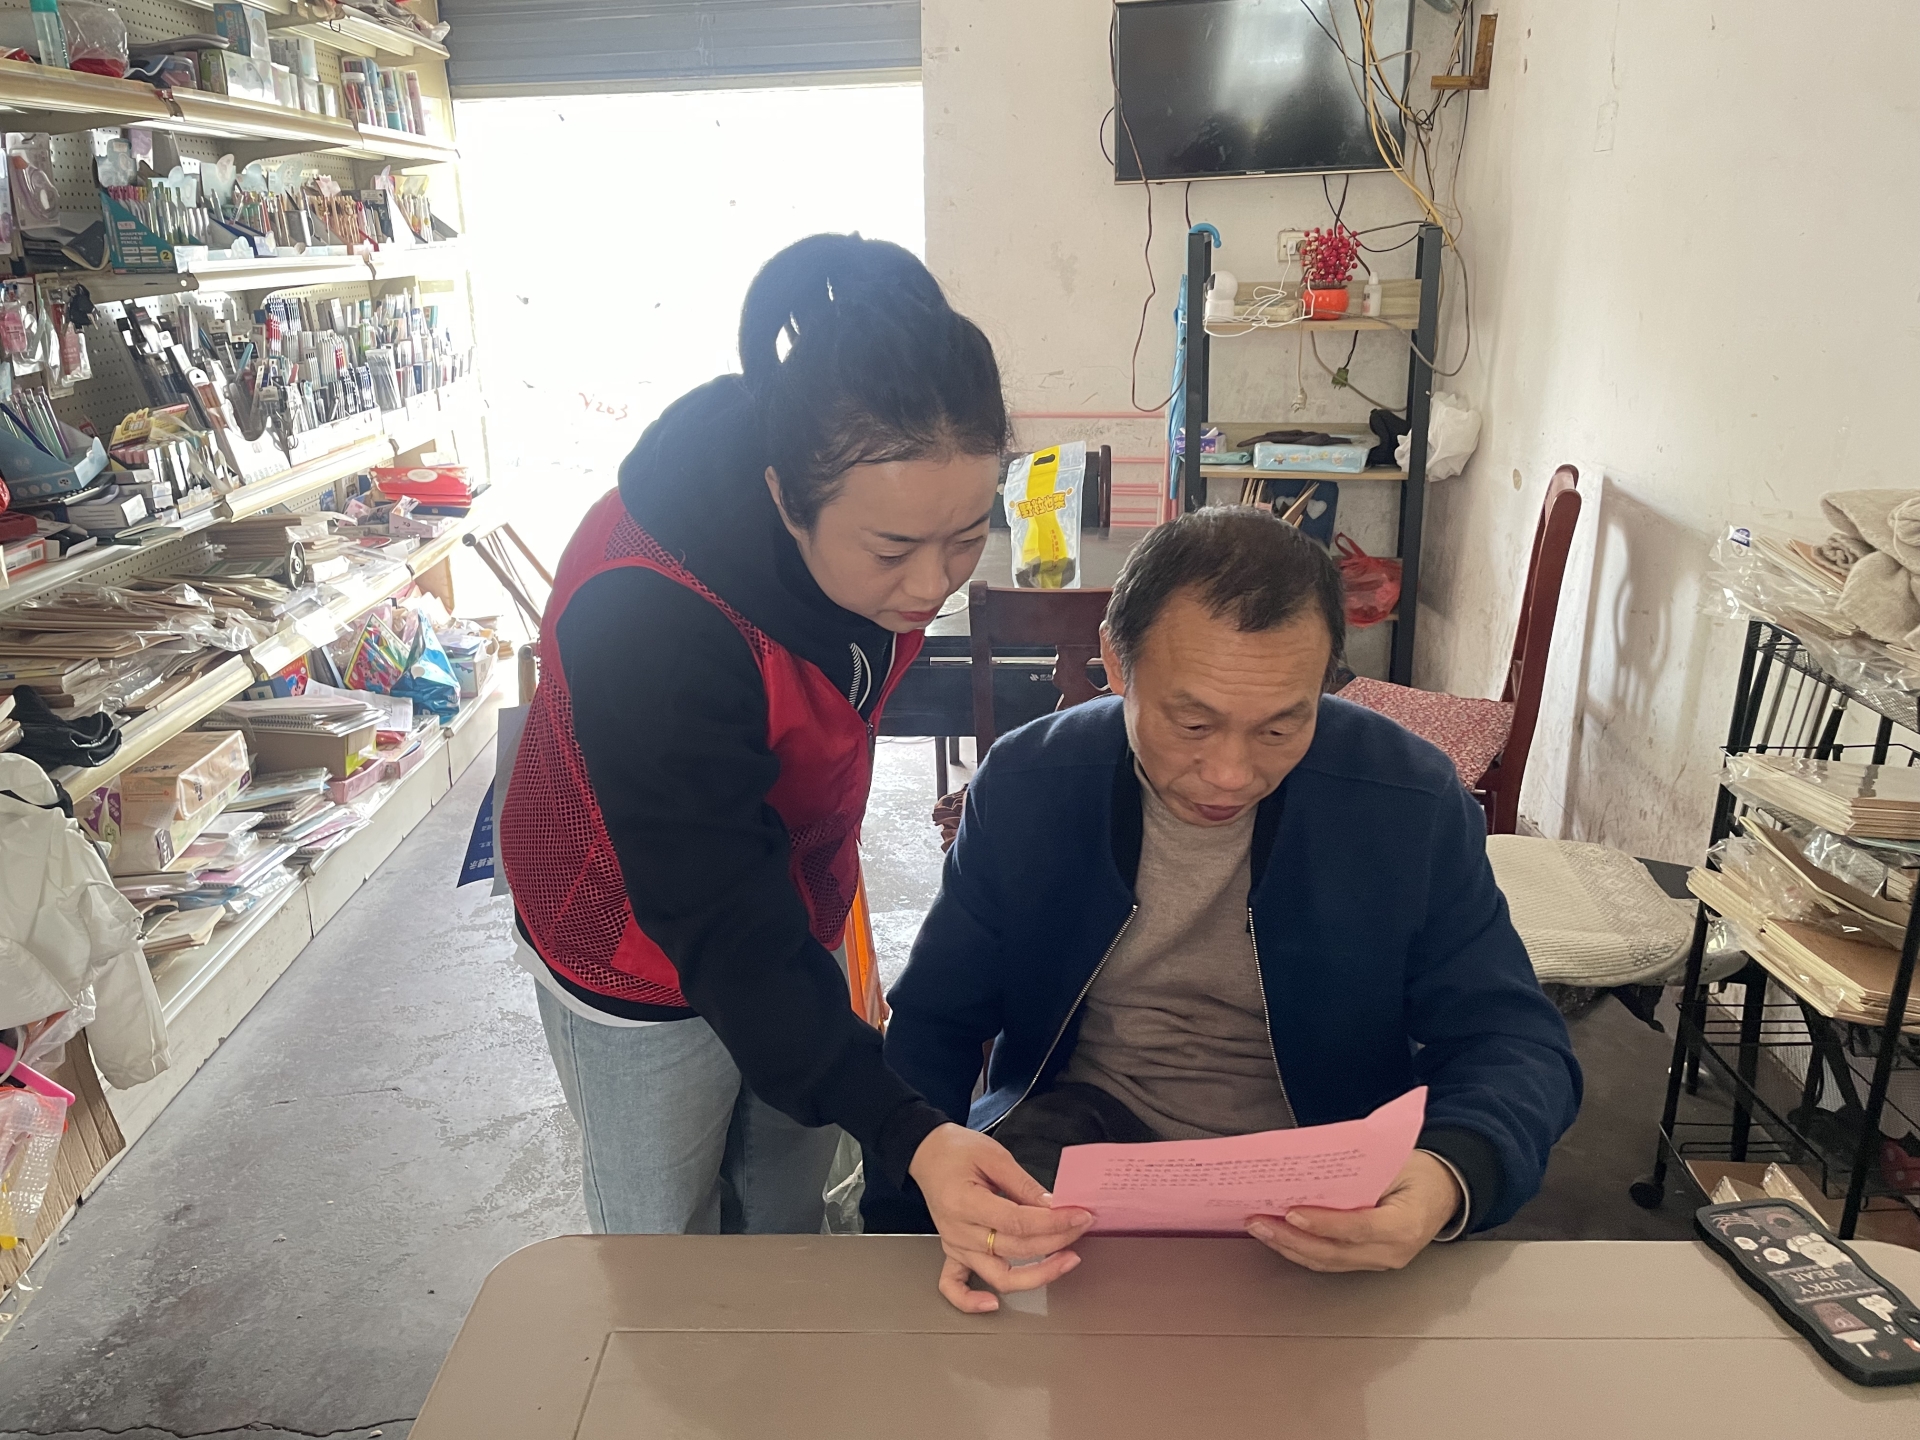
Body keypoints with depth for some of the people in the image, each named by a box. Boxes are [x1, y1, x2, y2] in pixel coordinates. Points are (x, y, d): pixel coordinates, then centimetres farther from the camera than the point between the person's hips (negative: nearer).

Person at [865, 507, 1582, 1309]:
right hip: (1081, 1126, 1)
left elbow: (1516, 1045, -7)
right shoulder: (1025, 784, -9)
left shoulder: (1414, 803, -13)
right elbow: (931, 1021, -2)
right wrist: (914, 1193, -23)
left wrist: (1449, 1179, -32)